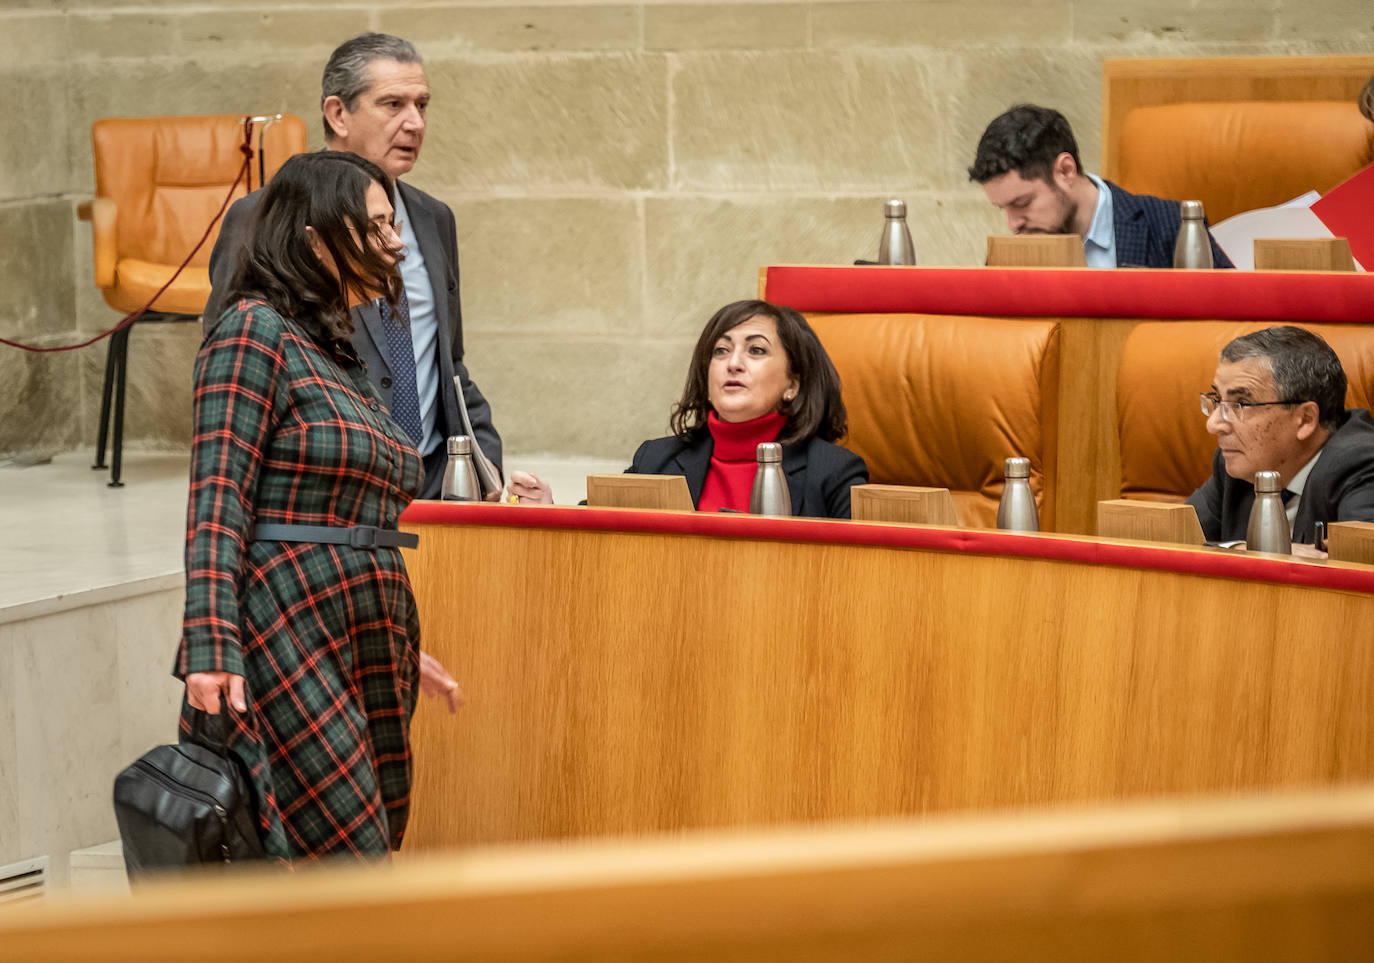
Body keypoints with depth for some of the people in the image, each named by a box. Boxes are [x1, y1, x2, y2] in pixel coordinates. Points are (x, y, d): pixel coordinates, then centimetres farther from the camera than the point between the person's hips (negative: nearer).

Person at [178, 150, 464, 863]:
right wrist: (211, 647, -22)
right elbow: (218, 502, -13)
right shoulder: (253, 332, -4)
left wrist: (405, 652, 29)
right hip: (287, 640, -9)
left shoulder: (340, 356, 22)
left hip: (369, 655, 9)